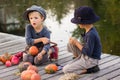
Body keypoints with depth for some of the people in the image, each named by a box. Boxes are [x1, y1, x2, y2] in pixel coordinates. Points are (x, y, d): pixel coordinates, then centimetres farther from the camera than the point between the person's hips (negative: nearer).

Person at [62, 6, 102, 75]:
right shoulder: (90, 30, 1)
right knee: (70, 44, 5)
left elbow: (88, 52, -27)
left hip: (91, 60, -9)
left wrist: (77, 43, -17)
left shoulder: (91, 34, -28)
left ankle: (90, 69, -5)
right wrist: (75, 42, -6)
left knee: (65, 70, -7)